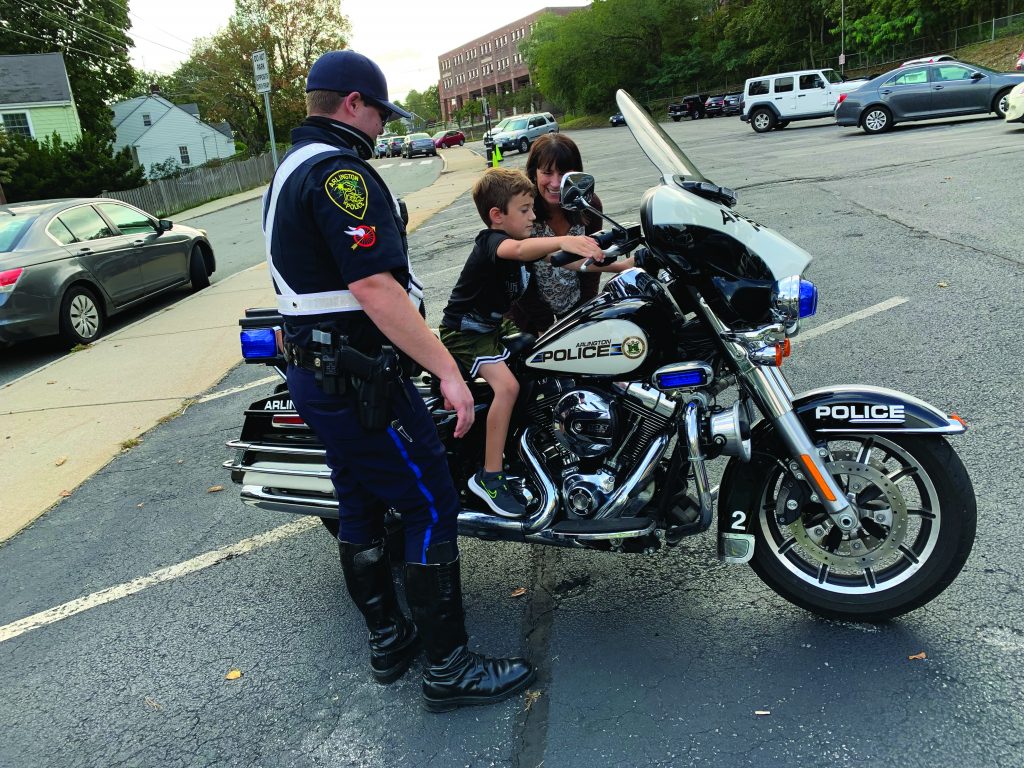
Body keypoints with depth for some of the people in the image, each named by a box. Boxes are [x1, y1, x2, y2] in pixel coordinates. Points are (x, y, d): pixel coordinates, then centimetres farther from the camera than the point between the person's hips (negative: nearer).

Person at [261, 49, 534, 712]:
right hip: (361, 381, -11)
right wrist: (448, 370, -26)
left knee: (360, 509, 17)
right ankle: (449, 668, 8)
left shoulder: (290, 171, 17)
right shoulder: (340, 171, -17)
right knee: (432, 510, -3)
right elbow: (373, 286, -27)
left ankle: (389, 640, 32)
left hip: (316, 374, 11)